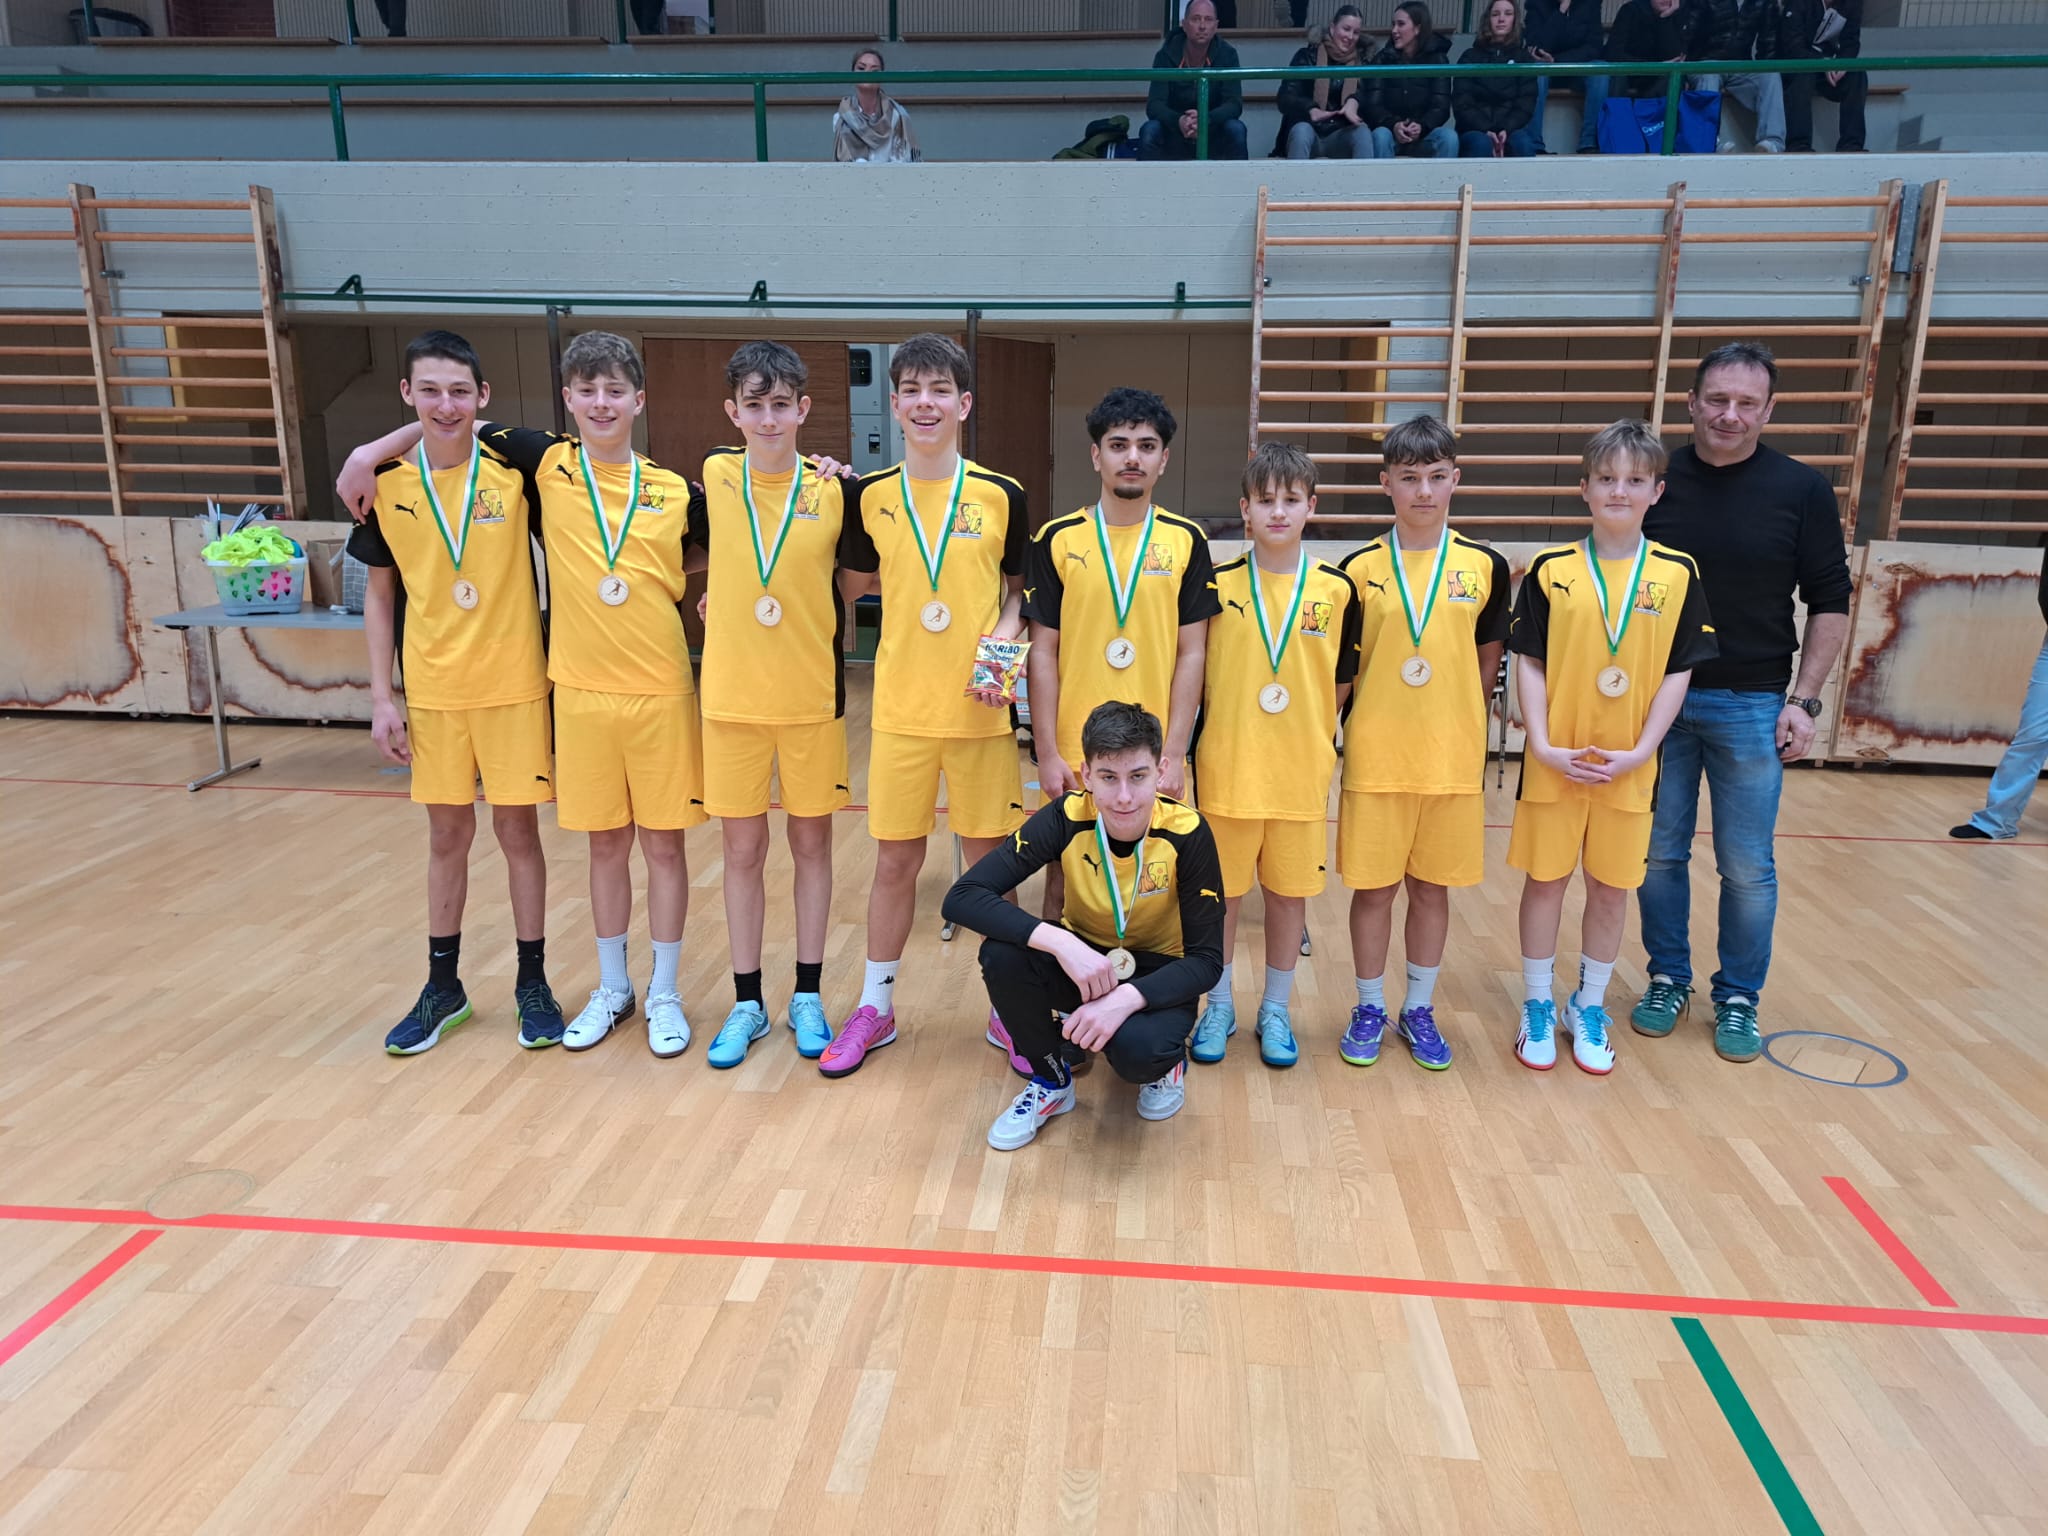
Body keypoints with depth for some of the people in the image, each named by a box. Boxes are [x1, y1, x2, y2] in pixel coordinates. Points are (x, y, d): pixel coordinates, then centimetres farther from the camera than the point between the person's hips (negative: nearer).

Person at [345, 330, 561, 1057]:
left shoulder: (515, 467, -7)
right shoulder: (386, 485, 0)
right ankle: (442, 986, 27)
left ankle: (532, 983, 21)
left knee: (517, 831, 6)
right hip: (431, 690, 2)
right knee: (447, 837, 12)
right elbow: (380, 595, 6)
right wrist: (381, 696, 3)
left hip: (513, 685, -2)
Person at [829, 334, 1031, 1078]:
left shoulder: (1001, 496, -2)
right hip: (901, 709, 1)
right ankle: (875, 1007, 26)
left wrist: (1004, 640, -12)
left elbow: (1018, 593, 6)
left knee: (989, 860, 7)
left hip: (981, 709, -1)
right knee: (894, 860, 9)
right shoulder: (871, 497, 2)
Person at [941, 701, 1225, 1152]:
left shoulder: (1187, 834, -24)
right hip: (1082, 960, 2)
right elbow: (962, 897, -29)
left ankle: (1165, 1062, 6)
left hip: (1156, 974, -2)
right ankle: (1050, 1080, -1)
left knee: (1136, 1051, -35)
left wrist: (1127, 998, -37)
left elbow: (1206, 959, -19)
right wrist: (1060, 942, -42)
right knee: (1001, 952, -30)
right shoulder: (1066, 819, -22)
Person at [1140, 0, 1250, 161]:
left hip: (1213, 135, 1)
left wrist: (1206, 119, -39)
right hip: (1173, 133, 0)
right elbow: (1154, 105, -20)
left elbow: (1234, 104, -17)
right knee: (1149, 130, -29)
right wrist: (1178, 121, -42)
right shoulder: (1166, 55, -11)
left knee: (1236, 129, -28)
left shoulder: (1227, 54, -9)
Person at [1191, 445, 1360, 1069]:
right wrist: (1222, 732, -1)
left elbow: (1340, 684, 8)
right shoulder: (1216, 586, -2)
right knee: (1221, 892, 8)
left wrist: (1313, 739, 3)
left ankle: (1275, 1010, 28)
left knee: (1289, 892, 10)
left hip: (1301, 771, 1)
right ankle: (1219, 1006, 27)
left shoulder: (1336, 590, 0)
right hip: (1226, 767, 0)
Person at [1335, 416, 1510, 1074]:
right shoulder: (1361, 567, -2)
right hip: (1375, 757, -1)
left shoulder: (1484, 565, 0)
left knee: (1432, 888, 11)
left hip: (1452, 759, 1)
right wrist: (1378, 721, -4)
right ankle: (1369, 1008, 24)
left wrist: (1450, 720, 4)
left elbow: (1487, 659, 9)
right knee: (1374, 887, 7)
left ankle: (1420, 1010, 27)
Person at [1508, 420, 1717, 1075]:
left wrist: (1640, 751, -10)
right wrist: (1543, 745, -12)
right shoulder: (1550, 570, -3)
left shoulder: (1677, 574, -1)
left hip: (1628, 766, 1)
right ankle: (1537, 1007, 24)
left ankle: (1589, 1008, 28)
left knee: (1610, 887, 11)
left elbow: (1677, 672, -1)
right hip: (1554, 762, -1)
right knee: (1545, 880, 8)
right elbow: (1529, 663, -3)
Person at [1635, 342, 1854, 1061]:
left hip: (1752, 705, -1)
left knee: (1747, 866, 5)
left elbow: (1830, 600, 2)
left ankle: (1739, 997, 22)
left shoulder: (1802, 489, -2)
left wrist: (1804, 699, -5)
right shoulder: (1655, 482, 1)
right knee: (1660, 854, 9)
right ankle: (1668, 979, 26)